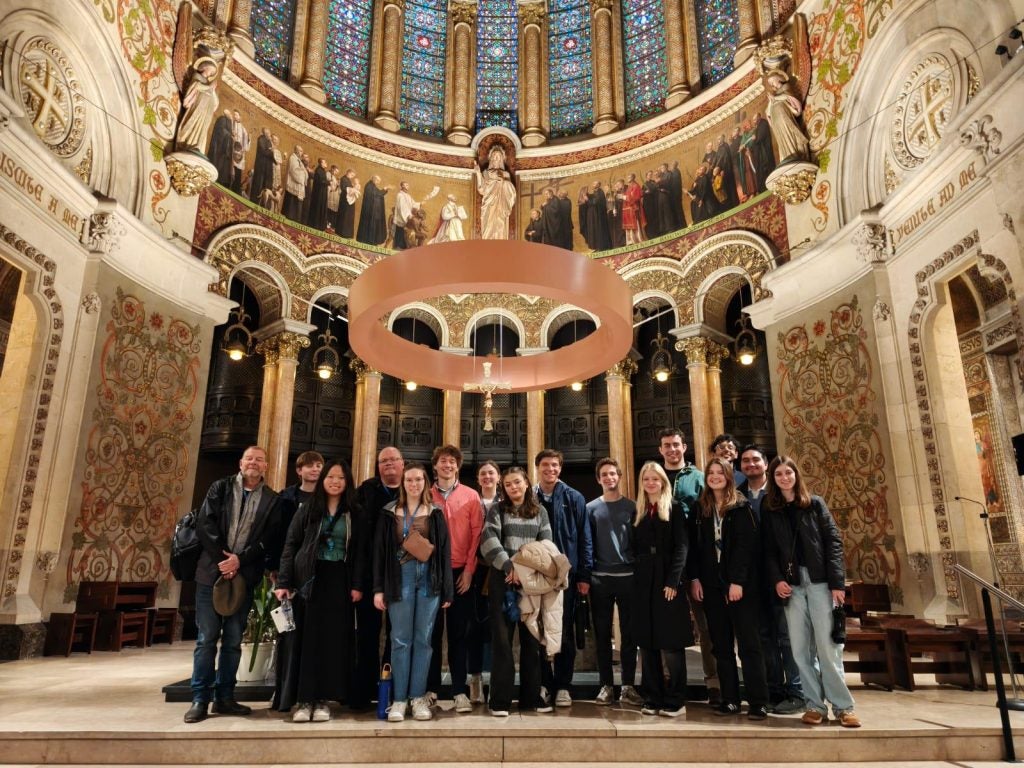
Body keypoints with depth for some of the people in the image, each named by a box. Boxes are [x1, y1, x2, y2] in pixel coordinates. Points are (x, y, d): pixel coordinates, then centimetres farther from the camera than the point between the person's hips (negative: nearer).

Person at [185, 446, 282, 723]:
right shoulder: (220, 488, 6)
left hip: (244, 576, 1)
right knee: (207, 638, 0)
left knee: (233, 641, 6)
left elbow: (268, 539, -2)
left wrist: (239, 560, -13)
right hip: (212, 572, -1)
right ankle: (200, 699, 8)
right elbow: (204, 525, -3)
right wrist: (223, 560, -11)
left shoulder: (272, 500, 6)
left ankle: (224, 698, 15)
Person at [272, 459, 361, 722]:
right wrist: (283, 582, -7)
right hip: (308, 579, 0)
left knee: (333, 640, 1)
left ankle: (322, 700, 9)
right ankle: (304, 700, 7)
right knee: (305, 638, 1)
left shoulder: (354, 513, 6)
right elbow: (290, 545, 1)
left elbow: (359, 551, 5)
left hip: (339, 582, 1)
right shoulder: (308, 509, 4)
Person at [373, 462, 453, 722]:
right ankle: (399, 699, 10)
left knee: (423, 639, 6)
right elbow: (379, 550, 3)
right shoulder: (389, 513, 5)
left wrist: (447, 590, 0)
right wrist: (379, 588, -3)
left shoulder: (435, 513, 6)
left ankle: (418, 697, 14)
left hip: (429, 578, 1)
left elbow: (444, 550, 5)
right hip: (400, 578, -1)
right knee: (400, 639, 2)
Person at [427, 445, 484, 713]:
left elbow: (477, 534, 0)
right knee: (432, 631, 6)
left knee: (458, 633, 3)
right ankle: (431, 688, 15)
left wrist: (469, 570, -6)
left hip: (460, 572, -1)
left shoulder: (471, 496, 4)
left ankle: (460, 691, 8)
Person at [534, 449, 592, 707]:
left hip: (565, 574, -1)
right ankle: (544, 681, 20)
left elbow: (584, 538, 1)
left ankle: (563, 686, 16)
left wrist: (584, 575, -4)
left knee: (564, 632, 5)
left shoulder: (574, 498, 2)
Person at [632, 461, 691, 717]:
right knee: (647, 643, 6)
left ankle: (675, 701, 7)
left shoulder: (674, 509, 1)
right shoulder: (638, 511, 13)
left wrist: (673, 581, -15)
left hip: (667, 582, -4)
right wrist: (635, 578, 2)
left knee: (671, 644, -2)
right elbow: (634, 548, 13)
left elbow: (681, 547, -6)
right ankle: (652, 698, 14)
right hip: (643, 583, 4)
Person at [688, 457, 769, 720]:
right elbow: (694, 546, 7)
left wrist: (737, 581, -16)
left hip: (741, 585, -4)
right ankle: (730, 699, 15)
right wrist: (694, 578, -1)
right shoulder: (700, 508, 9)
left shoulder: (741, 507, -2)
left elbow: (746, 546, -9)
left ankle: (758, 702, 2)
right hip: (712, 586, 4)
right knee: (721, 646, 8)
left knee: (749, 644, -3)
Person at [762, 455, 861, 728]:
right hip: (791, 585, 2)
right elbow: (769, 550, 8)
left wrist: (837, 582, -8)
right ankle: (815, 705, 9)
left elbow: (833, 542, 1)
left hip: (819, 581, -2)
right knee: (800, 648, 1)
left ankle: (842, 706, 5)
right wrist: (776, 579, -8)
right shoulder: (769, 511, 10)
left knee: (827, 646, -5)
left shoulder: (815, 504, 7)